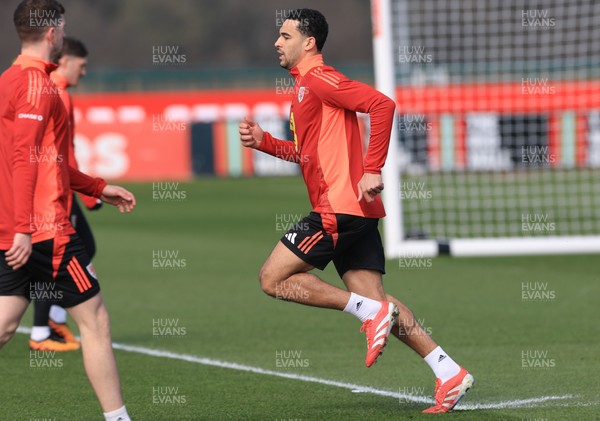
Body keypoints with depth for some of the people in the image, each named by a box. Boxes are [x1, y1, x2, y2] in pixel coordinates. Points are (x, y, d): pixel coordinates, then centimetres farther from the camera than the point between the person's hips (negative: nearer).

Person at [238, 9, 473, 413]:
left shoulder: (318, 78, -9)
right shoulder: (305, 87, 21)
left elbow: (382, 104, -21)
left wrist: (372, 170, -23)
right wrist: (264, 141, 18)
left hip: (340, 206, -10)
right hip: (351, 212, 10)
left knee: (273, 278, -6)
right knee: (375, 299, 6)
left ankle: (370, 312, -11)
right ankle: (449, 373, 2)